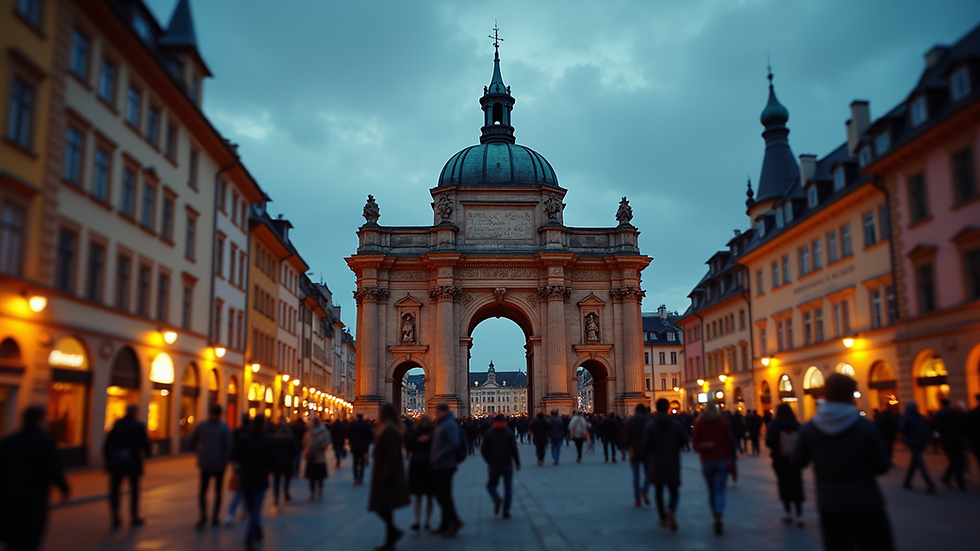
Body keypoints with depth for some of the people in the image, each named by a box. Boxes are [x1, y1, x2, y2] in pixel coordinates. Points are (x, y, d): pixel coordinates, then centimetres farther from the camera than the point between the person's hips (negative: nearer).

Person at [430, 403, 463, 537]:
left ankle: (455, 521, -1)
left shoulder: (449, 425, -13)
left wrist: (438, 457, -23)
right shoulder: (441, 424, 19)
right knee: (440, 495, 13)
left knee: (443, 495, -9)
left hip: (445, 466, -10)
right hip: (438, 466, 10)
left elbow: (454, 444, -25)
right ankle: (445, 524, 19)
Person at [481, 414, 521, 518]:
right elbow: (514, 450, -7)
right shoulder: (509, 434, -1)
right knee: (508, 487, 7)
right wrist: (517, 463, 0)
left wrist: (489, 461, 12)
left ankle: (497, 499, -16)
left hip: (493, 465, 0)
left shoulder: (488, 434, 3)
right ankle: (506, 511, 1)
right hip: (507, 464, 0)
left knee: (491, 485, 14)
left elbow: (483, 450, 1)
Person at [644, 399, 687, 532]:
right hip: (673, 463, 0)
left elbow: (646, 446, -13)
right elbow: (684, 441, -1)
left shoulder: (650, 425, -9)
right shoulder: (676, 423, -4)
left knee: (658, 491, 15)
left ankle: (663, 518, 17)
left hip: (656, 463, 0)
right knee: (673, 491, 5)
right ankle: (671, 510, -24)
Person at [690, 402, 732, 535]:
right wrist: (729, 457, 12)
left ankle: (716, 519, 17)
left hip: (707, 461, 1)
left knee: (711, 491, 14)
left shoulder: (699, 423, 1)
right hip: (722, 460, -1)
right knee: (720, 491, -6)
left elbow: (695, 444, -5)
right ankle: (718, 516, -27)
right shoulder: (724, 422, 0)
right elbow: (730, 442, 1)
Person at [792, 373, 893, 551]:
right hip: (867, 505, -1)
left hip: (831, 506, 2)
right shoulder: (866, 427, -11)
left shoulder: (808, 429, -6)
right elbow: (882, 467, -4)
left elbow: (797, 462, 4)